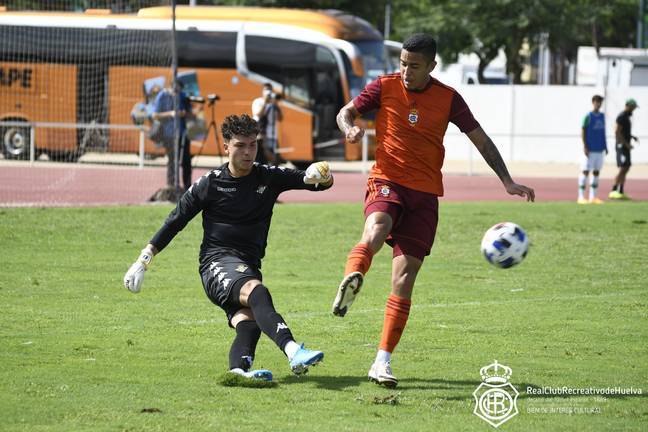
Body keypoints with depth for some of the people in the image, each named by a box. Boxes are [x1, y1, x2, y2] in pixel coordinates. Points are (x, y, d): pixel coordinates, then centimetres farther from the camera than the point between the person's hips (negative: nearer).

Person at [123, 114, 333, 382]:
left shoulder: (269, 178, 10)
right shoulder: (210, 184, 3)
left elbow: (317, 182, 8)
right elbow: (174, 222, 10)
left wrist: (322, 176, -17)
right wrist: (144, 260, 7)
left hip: (249, 267, 5)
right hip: (217, 263, -5)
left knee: (249, 323, -25)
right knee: (256, 290, -35)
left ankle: (239, 366, -52)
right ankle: (292, 350, -56)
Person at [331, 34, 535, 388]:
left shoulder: (447, 98, 2)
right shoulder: (385, 87, 0)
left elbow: (480, 139, 7)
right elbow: (345, 112, 9)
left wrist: (507, 181, 0)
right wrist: (349, 128, -16)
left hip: (425, 193, 1)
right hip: (387, 182, -1)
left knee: (404, 279, -4)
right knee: (376, 229, -39)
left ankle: (382, 362, 0)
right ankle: (350, 283, -55)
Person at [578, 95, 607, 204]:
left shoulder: (602, 116, 11)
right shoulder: (588, 116, -7)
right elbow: (583, 132, -8)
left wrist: (605, 146, 14)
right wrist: (585, 147, -14)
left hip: (600, 150, 6)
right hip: (590, 150, -6)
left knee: (596, 172, 8)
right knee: (585, 171, -5)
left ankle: (593, 197, 13)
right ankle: (581, 197, -2)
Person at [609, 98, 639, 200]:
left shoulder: (626, 117, 17)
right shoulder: (622, 117, -14)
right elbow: (617, 132, -20)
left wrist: (632, 137, 15)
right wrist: (626, 144, -20)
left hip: (626, 146, 10)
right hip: (622, 146, -10)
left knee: (626, 169, 8)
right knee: (623, 168, -14)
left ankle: (621, 192, 9)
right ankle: (614, 191, -15)